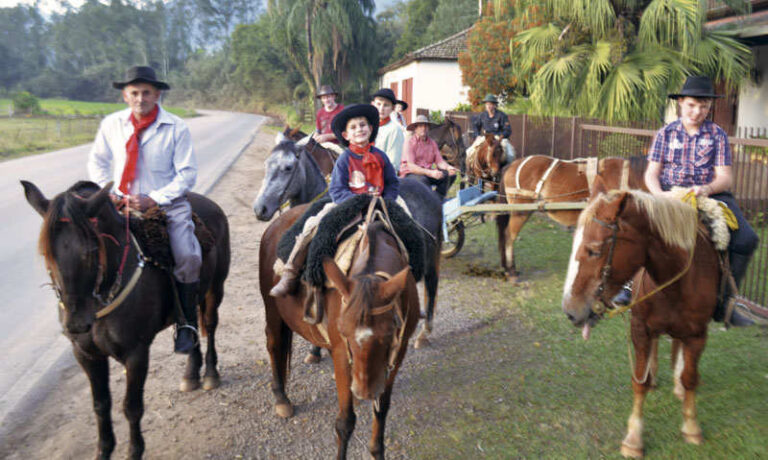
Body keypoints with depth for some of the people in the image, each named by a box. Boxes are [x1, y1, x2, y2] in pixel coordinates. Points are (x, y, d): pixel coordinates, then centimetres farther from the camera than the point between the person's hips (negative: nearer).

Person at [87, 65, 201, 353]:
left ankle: (187, 324, -4)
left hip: (167, 203, -3)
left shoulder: (175, 127, -6)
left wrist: (153, 199, -17)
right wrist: (107, 193, -2)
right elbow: (97, 162, 16)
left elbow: (187, 174, -7)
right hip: (122, 204, 3)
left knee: (188, 258, -23)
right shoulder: (111, 124, 4)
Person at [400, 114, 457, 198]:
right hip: (410, 174, -6)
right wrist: (430, 173, -30)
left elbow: (439, 161, 6)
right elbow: (411, 166, -18)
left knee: (451, 175, -11)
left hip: (427, 173, 6)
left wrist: (448, 167, -19)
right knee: (423, 179, -38)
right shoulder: (410, 143, -9)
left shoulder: (432, 143, 10)